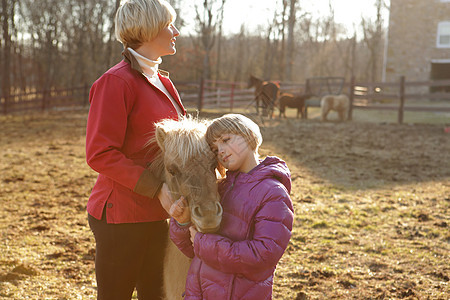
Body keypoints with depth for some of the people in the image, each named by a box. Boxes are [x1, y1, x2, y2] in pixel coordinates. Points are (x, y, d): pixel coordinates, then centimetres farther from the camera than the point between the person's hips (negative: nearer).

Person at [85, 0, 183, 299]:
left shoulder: (162, 82, 13)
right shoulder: (117, 81, -14)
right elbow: (100, 154, -20)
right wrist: (156, 187, -23)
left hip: (156, 214, 8)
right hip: (121, 215, -8)